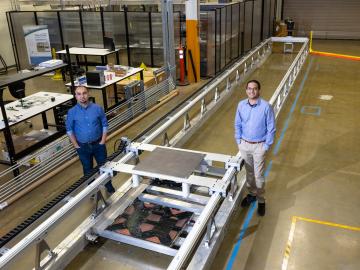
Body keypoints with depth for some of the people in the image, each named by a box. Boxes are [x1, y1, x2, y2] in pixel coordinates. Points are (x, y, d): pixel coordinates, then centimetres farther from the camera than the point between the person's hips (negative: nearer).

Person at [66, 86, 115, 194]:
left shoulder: (97, 108, -9)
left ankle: (109, 187, 35)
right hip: (83, 147, 0)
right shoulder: (72, 112, -10)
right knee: (88, 169, 16)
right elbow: (69, 130, 0)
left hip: (98, 144, 0)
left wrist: (103, 141, -5)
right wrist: (76, 145, -5)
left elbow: (104, 125, 0)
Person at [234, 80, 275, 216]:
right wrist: (239, 141, 3)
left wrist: (266, 146, -10)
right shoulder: (241, 105, -5)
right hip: (245, 144, 4)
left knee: (259, 175, 4)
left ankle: (261, 200, 23)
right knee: (249, 172, 20)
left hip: (259, 146, -3)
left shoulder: (266, 106, -16)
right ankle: (251, 194, 40)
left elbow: (271, 128, -10)